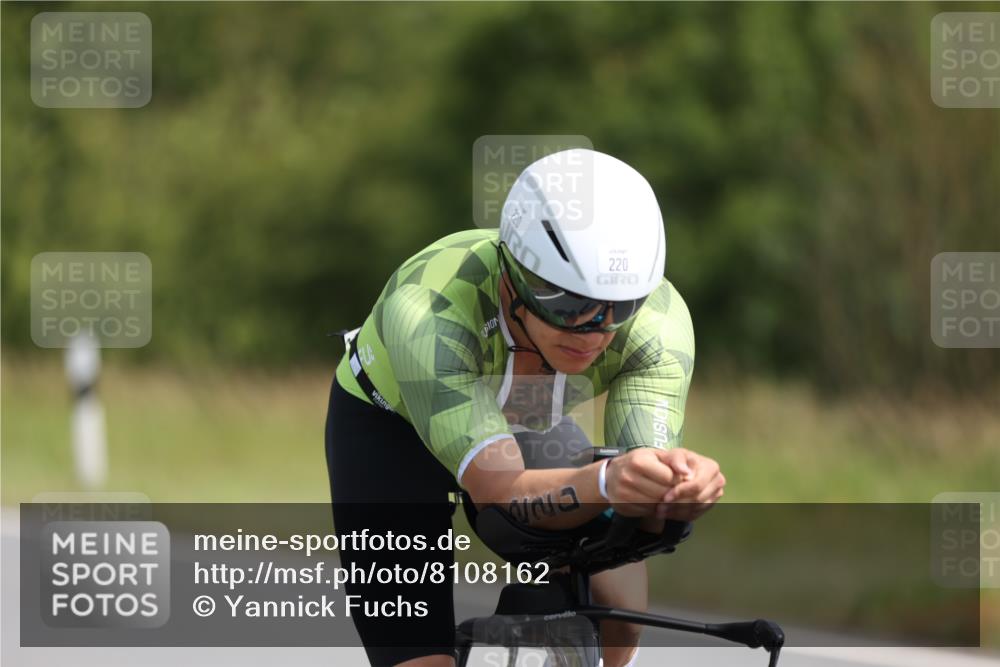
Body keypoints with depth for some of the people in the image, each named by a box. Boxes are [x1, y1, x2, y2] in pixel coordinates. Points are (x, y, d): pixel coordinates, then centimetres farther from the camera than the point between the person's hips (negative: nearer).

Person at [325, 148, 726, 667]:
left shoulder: (658, 319, -31)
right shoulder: (430, 310, -41)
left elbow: (641, 503, -38)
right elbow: (501, 492, -48)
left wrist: (682, 483, -63)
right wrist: (606, 482, -69)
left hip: (531, 426, 3)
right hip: (389, 427, -3)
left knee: (617, 609, -21)